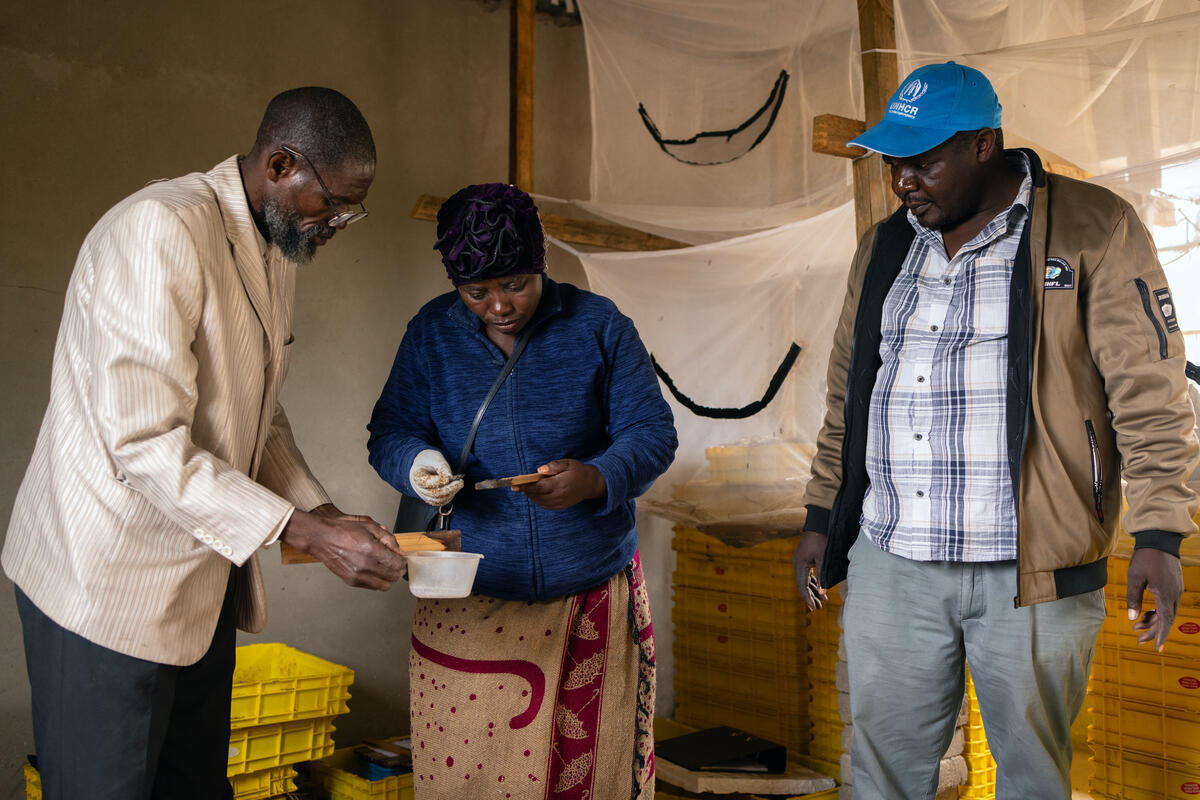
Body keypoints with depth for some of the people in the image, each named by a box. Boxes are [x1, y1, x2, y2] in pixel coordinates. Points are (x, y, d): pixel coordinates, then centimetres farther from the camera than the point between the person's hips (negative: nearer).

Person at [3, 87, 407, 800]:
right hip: (109, 585, -8)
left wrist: (325, 514, 2)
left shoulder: (280, 251, 9)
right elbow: (146, 443, -27)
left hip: (204, 579, 9)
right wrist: (303, 530, -24)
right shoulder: (161, 231, -22)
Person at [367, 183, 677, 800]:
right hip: (467, 603, 1)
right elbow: (388, 434, 5)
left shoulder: (598, 326, -2)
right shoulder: (431, 333, 3)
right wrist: (416, 463, -19)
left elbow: (653, 434, -4)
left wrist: (597, 478, -25)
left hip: (592, 598, 0)